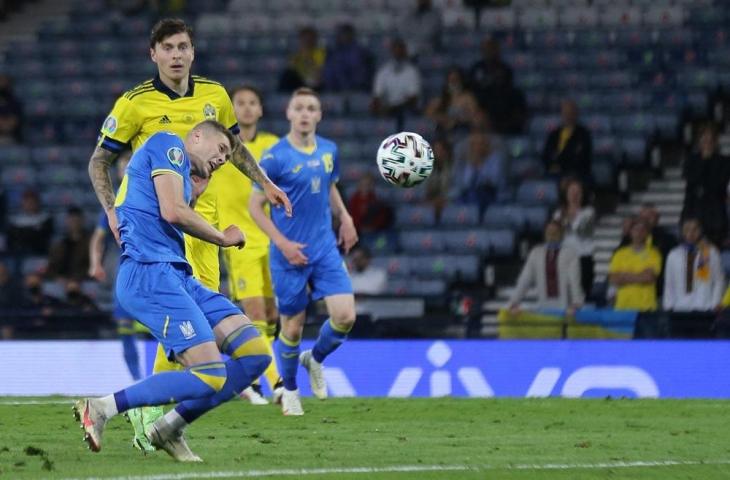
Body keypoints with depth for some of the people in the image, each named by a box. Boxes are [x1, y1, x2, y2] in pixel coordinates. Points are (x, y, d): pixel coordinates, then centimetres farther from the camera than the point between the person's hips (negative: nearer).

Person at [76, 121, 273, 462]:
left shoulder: (184, 180, 30)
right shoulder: (169, 145, 2)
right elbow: (172, 211, -10)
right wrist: (223, 238, 2)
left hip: (176, 276, 10)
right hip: (150, 274, -10)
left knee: (255, 355, 0)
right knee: (209, 378, -20)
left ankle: (169, 428, 5)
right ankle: (100, 409, -13)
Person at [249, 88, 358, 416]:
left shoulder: (329, 151, 5)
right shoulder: (275, 157, -11)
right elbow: (255, 206, -7)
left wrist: (344, 217, 9)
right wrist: (283, 243, -15)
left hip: (325, 248, 4)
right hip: (289, 254, -4)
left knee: (345, 316, -10)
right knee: (292, 327, 4)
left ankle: (315, 359, 20)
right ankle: (289, 391, 27)